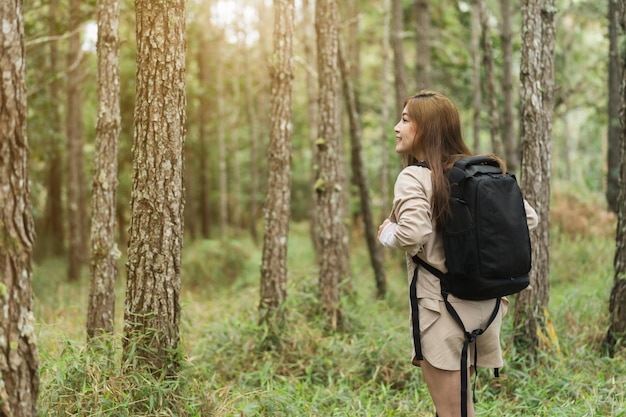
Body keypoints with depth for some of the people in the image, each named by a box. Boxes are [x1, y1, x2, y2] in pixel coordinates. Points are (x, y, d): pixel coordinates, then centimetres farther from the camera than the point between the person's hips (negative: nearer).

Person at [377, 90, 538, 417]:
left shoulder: (413, 177, -11)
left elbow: (414, 233, -28)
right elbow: (528, 217, 9)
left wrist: (387, 235, -7)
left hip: (443, 304, -7)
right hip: (485, 302, 8)